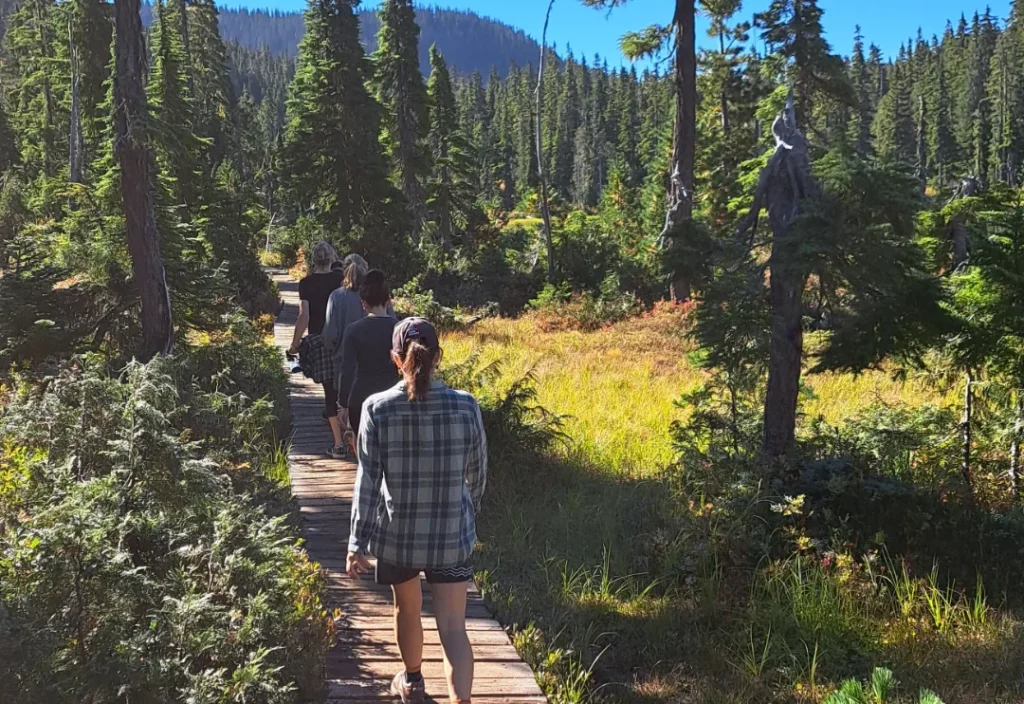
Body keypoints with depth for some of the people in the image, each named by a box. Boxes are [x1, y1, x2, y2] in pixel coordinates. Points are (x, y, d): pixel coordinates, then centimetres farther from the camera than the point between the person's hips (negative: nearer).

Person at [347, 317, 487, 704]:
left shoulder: (377, 409, -14)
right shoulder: (465, 406, -11)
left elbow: (367, 483, -12)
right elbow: (478, 473, 1)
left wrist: (357, 543, -5)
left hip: (397, 533, 1)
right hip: (452, 534, -1)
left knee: (407, 609, 25)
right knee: (453, 627, 5)